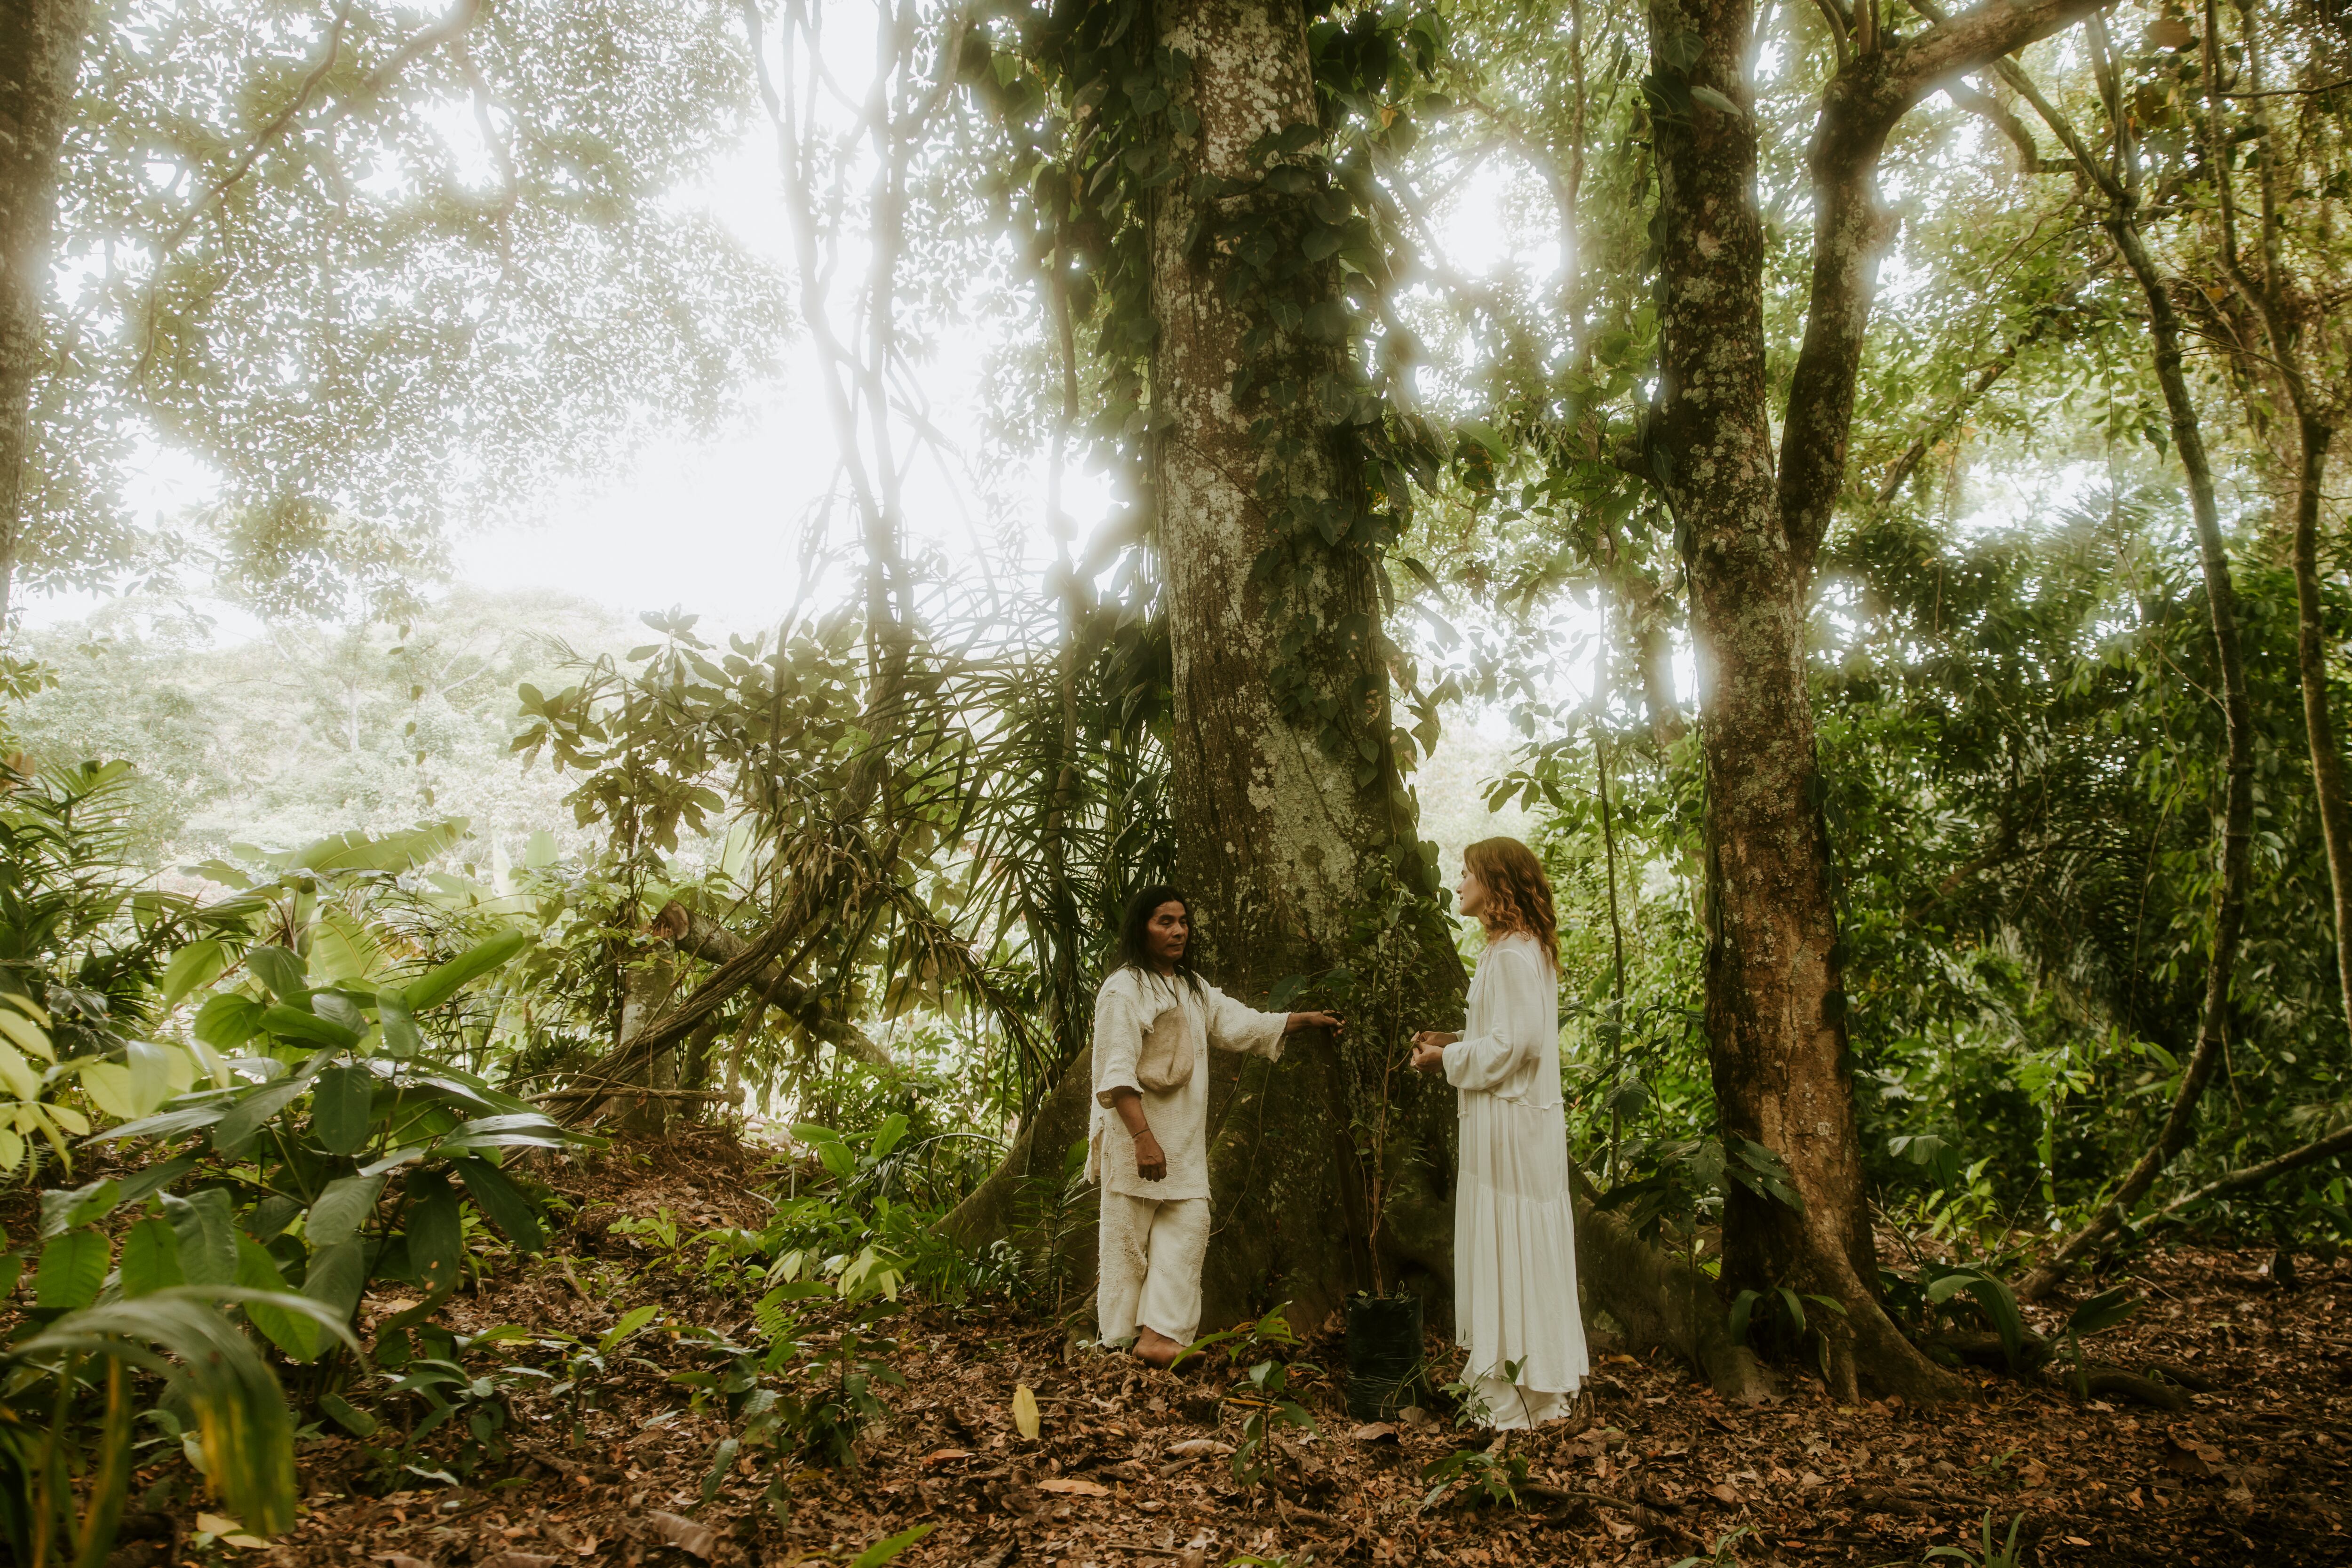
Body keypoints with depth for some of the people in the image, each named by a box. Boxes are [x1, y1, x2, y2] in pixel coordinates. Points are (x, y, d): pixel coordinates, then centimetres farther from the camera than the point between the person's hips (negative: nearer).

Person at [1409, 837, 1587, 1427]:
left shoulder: (1513, 953, -17)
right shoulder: (1525, 948, 15)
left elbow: (1516, 1043, -22)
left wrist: (1447, 1060, -11)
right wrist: (1454, 1042, 11)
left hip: (1510, 1123, -10)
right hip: (1521, 1118, 10)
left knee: (1508, 1249, -3)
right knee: (1526, 1249, 15)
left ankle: (1521, 1401, 6)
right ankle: (1543, 1387, 24)